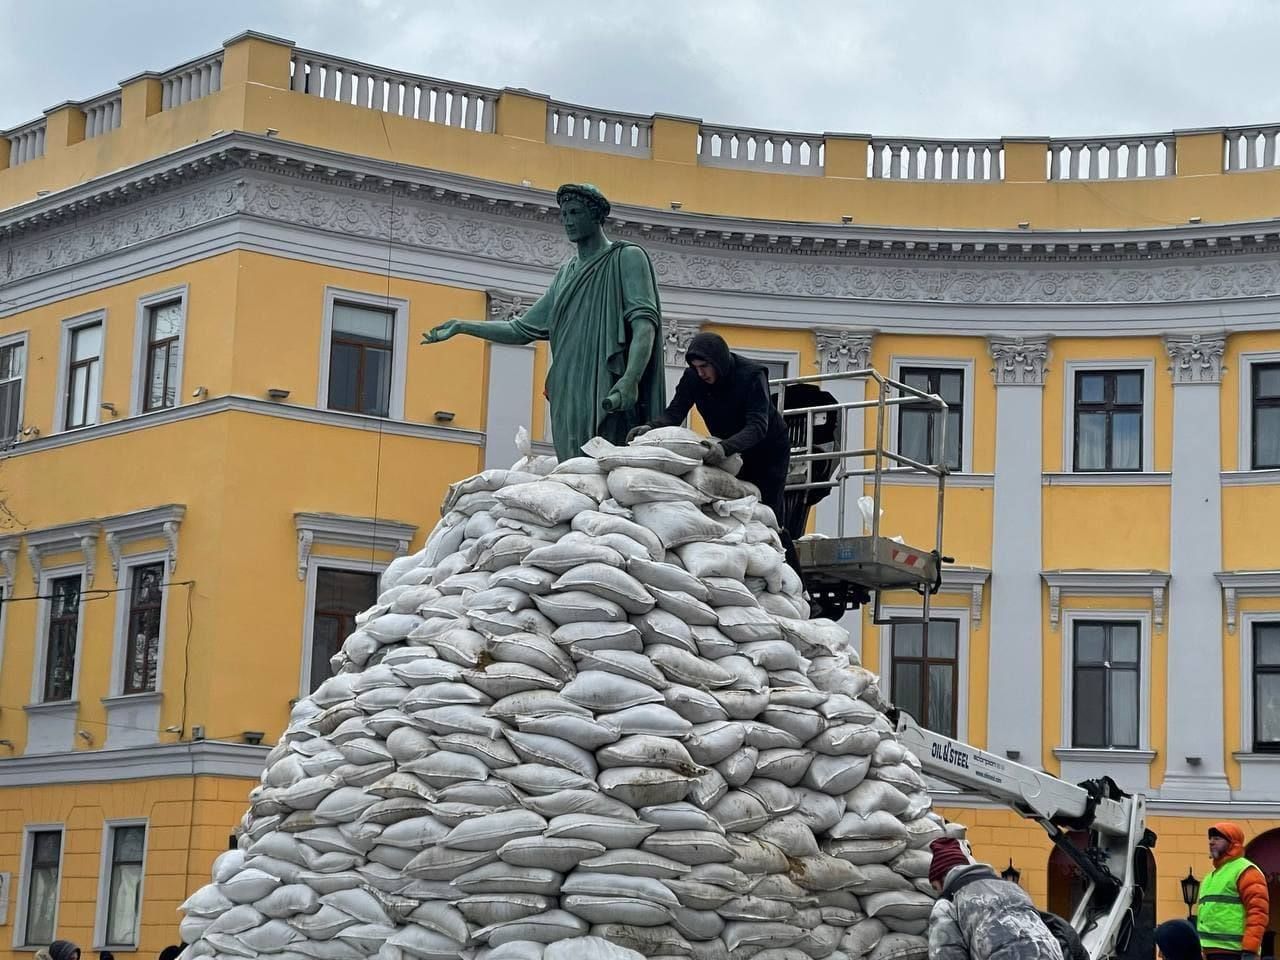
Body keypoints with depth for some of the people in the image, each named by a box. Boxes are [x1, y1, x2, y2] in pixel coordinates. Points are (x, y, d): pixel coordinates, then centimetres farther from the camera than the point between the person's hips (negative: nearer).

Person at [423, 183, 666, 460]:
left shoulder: (627, 257, 4)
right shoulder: (566, 275, 25)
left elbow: (644, 322, -10)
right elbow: (522, 329, 26)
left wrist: (629, 380, -25)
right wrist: (461, 327, 18)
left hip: (610, 398, -6)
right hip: (569, 401, 6)